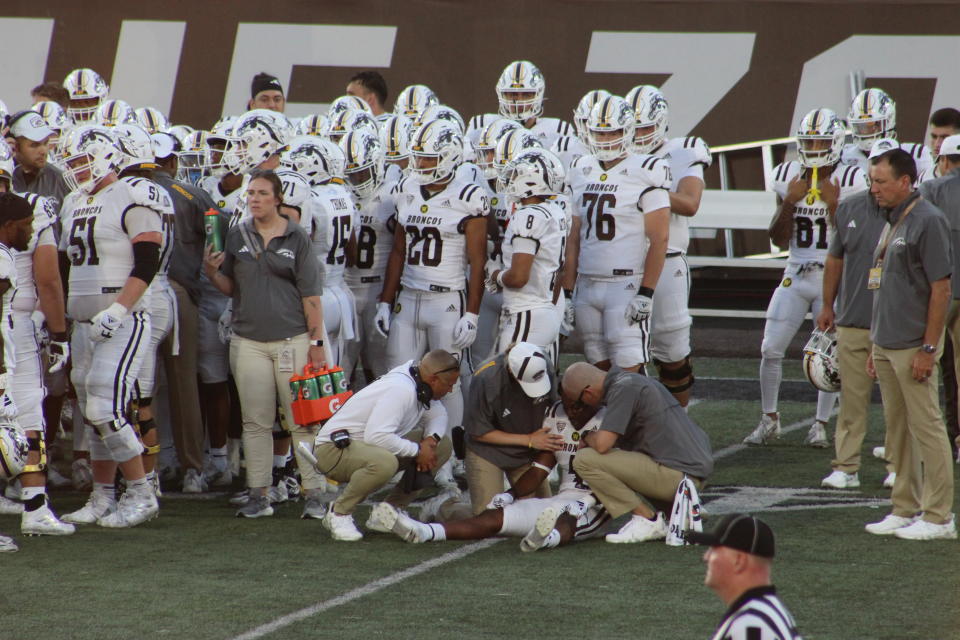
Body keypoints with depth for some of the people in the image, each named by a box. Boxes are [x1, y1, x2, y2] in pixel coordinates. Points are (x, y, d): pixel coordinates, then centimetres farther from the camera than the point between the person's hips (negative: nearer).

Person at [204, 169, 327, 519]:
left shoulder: (296, 238, 1)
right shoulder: (237, 237, 9)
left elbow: (310, 295, 0)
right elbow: (230, 288, 14)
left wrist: (317, 341, -4)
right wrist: (211, 272, -6)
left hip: (292, 339, -3)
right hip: (248, 341, 3)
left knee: (302, 420, -2)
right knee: (256, 422, 4)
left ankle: (315, 491, 2)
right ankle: (258, 495, 8)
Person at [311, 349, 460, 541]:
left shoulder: (421, 386, 3)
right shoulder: (401, 390, -27)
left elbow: (437, 415, 18)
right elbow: (376, 436, -36)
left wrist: (431, 439, -6)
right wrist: (417, 450, -24)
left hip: (368, 445, 10)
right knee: (384, 462, -42)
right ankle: (339, 514, -18)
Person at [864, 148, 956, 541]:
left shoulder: (927, 222, -13)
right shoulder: (892, 222, 14)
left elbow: (941, 289, -16)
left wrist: (928, 349, -18)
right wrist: (876, 346, 19)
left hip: (913, 347, -9)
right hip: (887, 345, 9)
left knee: (927, 428, -4)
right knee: (898, 431, 12)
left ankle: (938, 516, 0)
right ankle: (905, 509, 19)